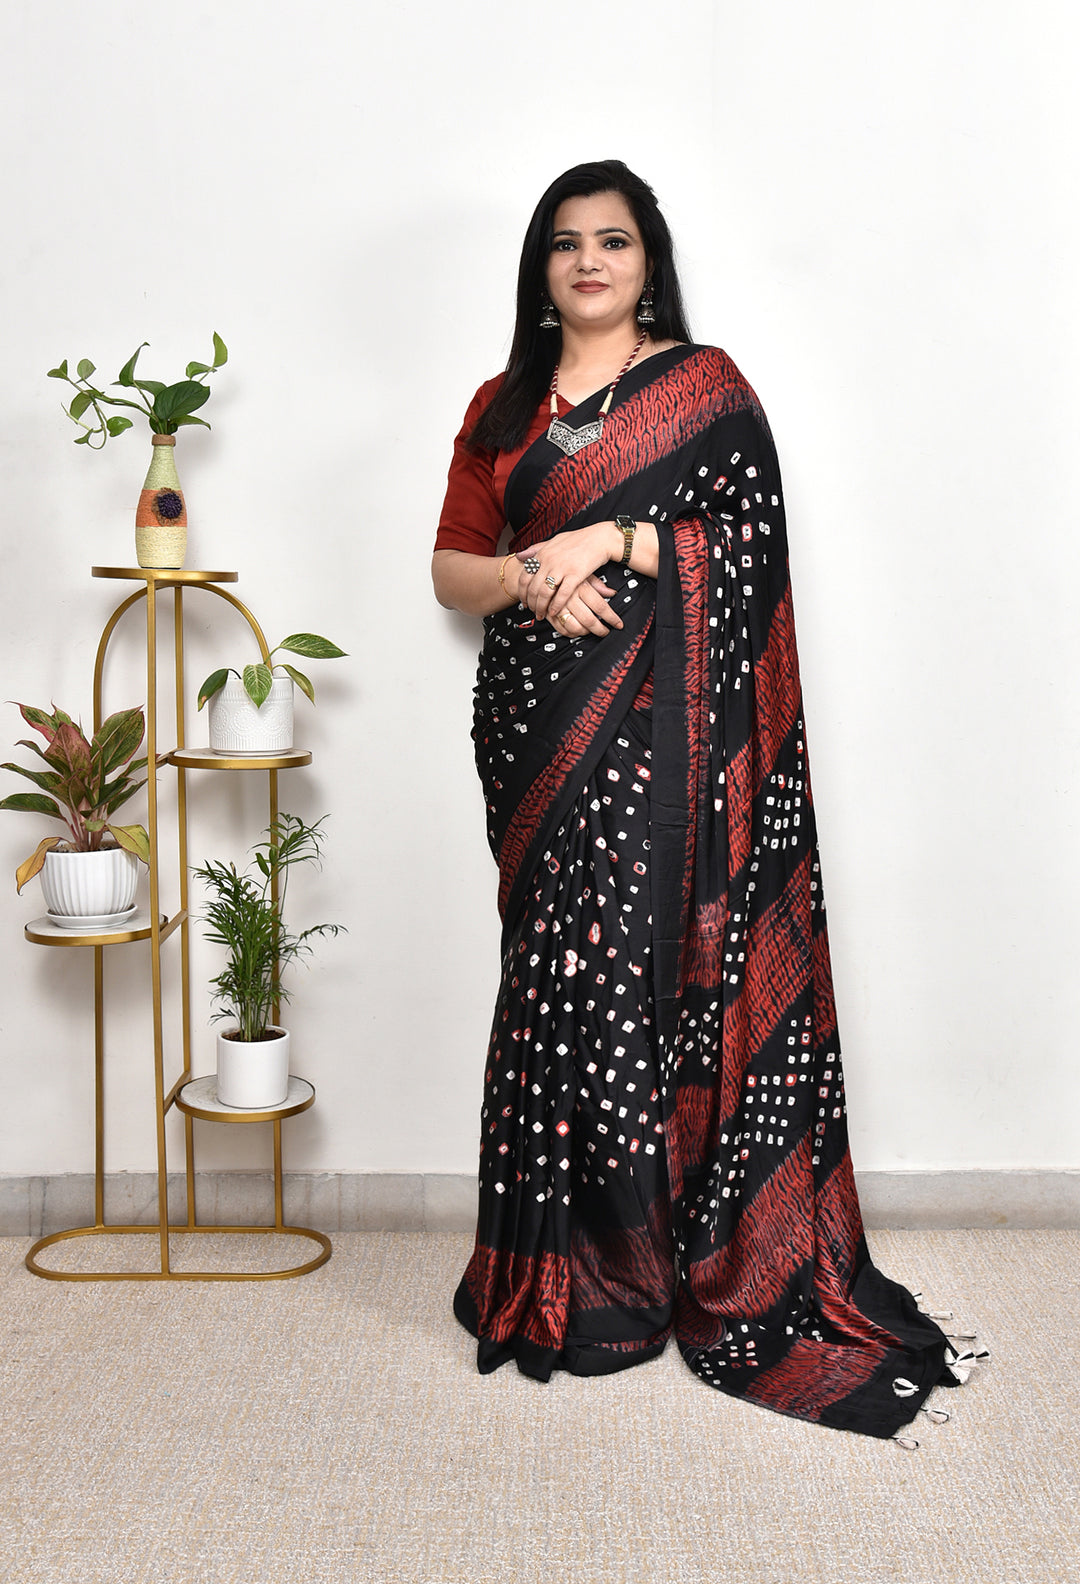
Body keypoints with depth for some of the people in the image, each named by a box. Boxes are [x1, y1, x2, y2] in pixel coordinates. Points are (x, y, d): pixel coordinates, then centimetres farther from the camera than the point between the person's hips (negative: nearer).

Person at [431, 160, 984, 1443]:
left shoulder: (705, 385, 6)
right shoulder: (502, 407, 16)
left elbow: (752, 540, -4)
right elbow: (450, 568, 13)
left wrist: (611, 541, -14)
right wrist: (530, 578, -8)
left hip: (662, 725, -3)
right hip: (536, 721, 4)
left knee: (635, 958, -8)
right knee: (559, 964, 2)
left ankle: (634, 1264, 6)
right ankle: (569, 1260, 13)